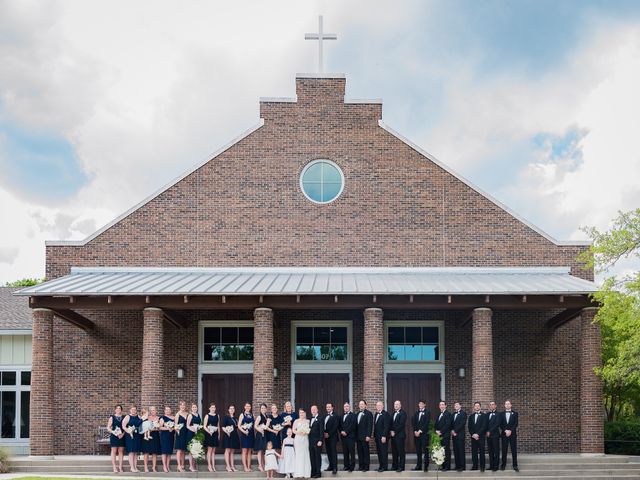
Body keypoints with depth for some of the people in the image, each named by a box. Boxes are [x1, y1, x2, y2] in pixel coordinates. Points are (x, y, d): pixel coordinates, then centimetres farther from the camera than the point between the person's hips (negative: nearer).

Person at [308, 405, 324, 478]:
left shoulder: (320, 419, -6)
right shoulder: (310, 419, 15)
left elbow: (321, 430, -10)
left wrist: (320, 440, -15)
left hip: (317, 441, -6)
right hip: (311, 441, 6)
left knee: (318, 456, -1)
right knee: (312, 457, 6)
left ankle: (318, 472, 3)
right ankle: (313, 472, 11)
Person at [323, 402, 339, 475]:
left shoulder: (335, 416, -6)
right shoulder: (325, 416, 17)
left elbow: (335, 427, -13)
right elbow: (323, 425, 17)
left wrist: (329, 434, -14)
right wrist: (324, 433, 0)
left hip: (333, 437, -7)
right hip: (326, 436, 7)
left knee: (333, 452, -8)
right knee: (328, 452, 8)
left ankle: (335, 468, -11)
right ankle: (331, 465, 14)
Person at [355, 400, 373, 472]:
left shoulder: (368, 413, -4)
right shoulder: (357, 414, 18)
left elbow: (370, 425, -10)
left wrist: (368, 436, -17)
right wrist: (356, 436, 10)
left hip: (365, 436, -7)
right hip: (358, 436, 7)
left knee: (366, 452, -4)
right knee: (360, 452, 6)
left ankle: (366, 467, -2)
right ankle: (361, 466, 10)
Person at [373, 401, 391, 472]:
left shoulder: (385, 414, -11)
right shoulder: (376, 414, 16)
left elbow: (386, 426, -16)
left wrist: (384, 436, -20)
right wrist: (374, 435, 14)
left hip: (383, 437, -8)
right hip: (377, 436, 8)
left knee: (384, 452, -5)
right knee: (379, 452, 8)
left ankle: (384, 467, -1)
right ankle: (381, 466, 13)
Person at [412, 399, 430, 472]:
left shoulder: (427, 412, -2)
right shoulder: (416, 413, 16)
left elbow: (426, 423, -9)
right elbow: (413, 422, 11)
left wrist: (420, 431, -12)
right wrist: (415, 431, -3)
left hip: (424, 434, -5)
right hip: (416, 434, 5)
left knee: (425, 450, -5)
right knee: (418, 451, 6)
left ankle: (426, 466, -4)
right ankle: (418, 465, 10)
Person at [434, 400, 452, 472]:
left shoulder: (448, 414, -6)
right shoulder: (439, 414, 20)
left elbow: (447, 424, -14)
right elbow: (436, 424, 20)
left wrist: (441, 432, -15)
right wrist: (436, 431, 1)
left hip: (445, 435, -7)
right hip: (439, 435, 7)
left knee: (446, 451, -5)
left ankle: (447, 466, -4)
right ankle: (443, 466, 9)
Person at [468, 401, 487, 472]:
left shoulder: (483, 416, 2)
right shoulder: (471, 416, 15)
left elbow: (484, 426, -6)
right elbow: (469, 427, 11)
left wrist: (478, 434, -13)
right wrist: (473, 434, -4)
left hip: (481, 436, -4)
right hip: (473, 436, 4)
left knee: (481, 452, -4)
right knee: (474, 452, 2)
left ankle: (482, 466, -2)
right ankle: (475, 465, 5)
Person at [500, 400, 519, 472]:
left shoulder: (515, 413, 7)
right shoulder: (502, 414, 10)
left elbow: (516, 424, -1)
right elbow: (500, 424, 3)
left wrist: (510, 431, -13)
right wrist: (505, 431, -12)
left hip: (513, 434, -1)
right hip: (504, 434, 1)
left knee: (514, 450, -2)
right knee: (504, 450, 1)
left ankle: (515, 465, 1)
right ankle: (503, 465, 5)